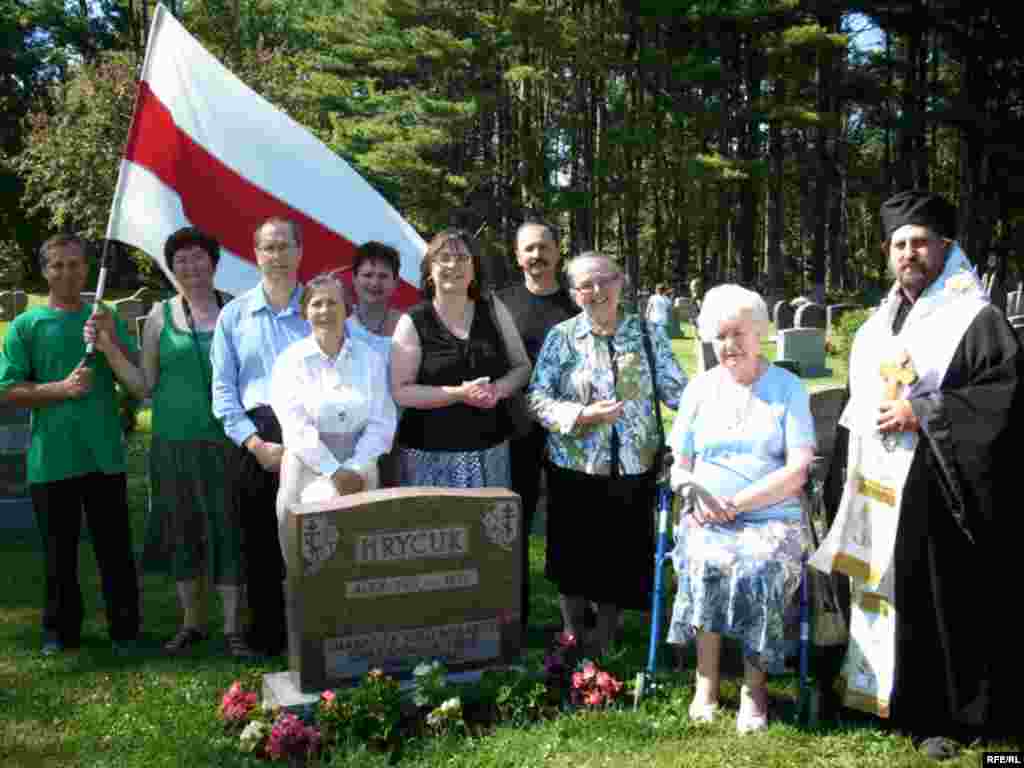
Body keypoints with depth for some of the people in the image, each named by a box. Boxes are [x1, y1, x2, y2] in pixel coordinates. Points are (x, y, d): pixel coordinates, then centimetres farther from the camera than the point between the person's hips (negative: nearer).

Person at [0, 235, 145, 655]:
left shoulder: (106, 318, 9)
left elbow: (138, 380, 6)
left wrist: (110, 341, -10)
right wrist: (63, 388, -16)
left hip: (105, 453, 1)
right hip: (51, 457, -1)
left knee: (115, 547, 5)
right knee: (59, 550, 8)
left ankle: (125, 630, 14)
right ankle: (60, 632, 21)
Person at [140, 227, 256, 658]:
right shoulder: (161, 315, 4)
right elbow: (145, 382, 4)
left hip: (226, 440, -1)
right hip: (174, 440, 1)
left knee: (227, 530, 0)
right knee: (182, 530, 8)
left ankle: (232, 627, 8)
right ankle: (191, 623, 23)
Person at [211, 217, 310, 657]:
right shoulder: (234, 314, 10)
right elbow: (223, 389, 5)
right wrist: (257, 445, -7)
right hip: (255, 441, 1)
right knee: (259, 546, 7)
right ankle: (267, 640, 20)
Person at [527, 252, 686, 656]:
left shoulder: (647, 333, 2)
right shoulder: (561, 336, -2)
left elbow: (677, 390, 4)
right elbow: (537, 398, -5)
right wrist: (583, 415, -19)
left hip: (633, 467, 1)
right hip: (575, 467, -1)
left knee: (621, 557, 10)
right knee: (574, 556, 10)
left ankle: (603, 639, 31)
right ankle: (572, 635, 33)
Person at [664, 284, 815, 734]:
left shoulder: (788, 388, 3)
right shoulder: (699, 389, 12)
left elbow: (797, 472, -6)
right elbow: (680, 467, 12)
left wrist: (735, 503, -14)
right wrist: (697, 496, -11)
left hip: (773, 518, -2)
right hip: (709, 519, 2)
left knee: (756, 569, -32)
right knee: (707, 563, -30)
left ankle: (754, 686, -14)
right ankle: (706, 680, -16)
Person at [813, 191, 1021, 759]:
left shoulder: (974, 318, -7)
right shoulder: (878, 324, 15)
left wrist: (923, 413, -19)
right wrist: (843, 475, 16)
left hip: (933, 488, -7)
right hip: (876, 487, 7)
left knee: (941, 602, -1)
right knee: (885, 595, 12)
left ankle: (949, 715, 12)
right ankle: (893, 701, 25)